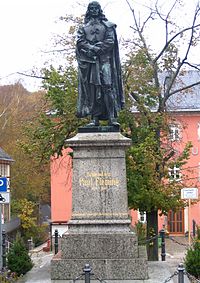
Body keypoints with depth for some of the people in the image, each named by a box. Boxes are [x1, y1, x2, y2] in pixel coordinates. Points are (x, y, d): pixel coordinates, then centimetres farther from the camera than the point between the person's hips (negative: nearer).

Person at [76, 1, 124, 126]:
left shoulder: (108, 26, 12)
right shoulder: (83, 28, 18)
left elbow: (111, 41, 0)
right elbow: (80, 42, 4)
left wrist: (97, 49, -9)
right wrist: (94, 48, -11)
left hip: (105, 60, -2)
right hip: (89, 62, 2)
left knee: (108, 87, -12)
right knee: (92, 90, -4)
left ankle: (112, 117, -16)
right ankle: (95, 118, -6)